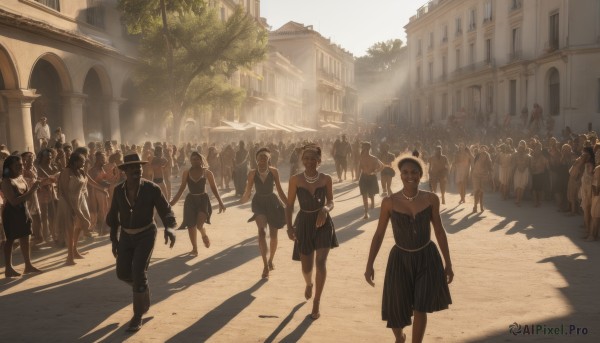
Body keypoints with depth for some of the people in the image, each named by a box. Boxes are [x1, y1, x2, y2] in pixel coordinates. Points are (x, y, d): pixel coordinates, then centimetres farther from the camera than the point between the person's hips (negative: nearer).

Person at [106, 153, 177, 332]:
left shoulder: (152, 188, -17)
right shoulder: (118, 190, -5)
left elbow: (166, 210, -18)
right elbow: (113, 215, 8)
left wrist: (169, 228, -39)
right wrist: (114, 239, 9)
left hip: (146, 234, -4)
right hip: (126, 236, 4)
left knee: (138, 273, -14)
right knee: (123, 273, 4)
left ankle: (138, 316, 3)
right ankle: (143, 290, 39)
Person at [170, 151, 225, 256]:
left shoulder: (207, 173, -2)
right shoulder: (186, 173, 2)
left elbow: (214, 189, 2)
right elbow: (181, 189, 8)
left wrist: (220, 202, -3)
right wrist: (172, 203, 5)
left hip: (203, 199, -2)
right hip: (190, 200, 2)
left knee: (199, 225, -18)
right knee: (191, 226, 2)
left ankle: (204, 235, 18)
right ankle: (194, 249, 18)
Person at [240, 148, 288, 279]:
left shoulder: (274, 171, -7)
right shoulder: (252, 173, -7)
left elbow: (280, 190, -2)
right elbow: (248, 192, 2)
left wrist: (289, 204, -5)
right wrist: (243, 199, -11)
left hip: (272, 202, 1)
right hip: (259, 202, -1)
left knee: (273, 235, 9)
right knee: (261, 231, -20)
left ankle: (270, 260, 34)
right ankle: (265, 265, -20)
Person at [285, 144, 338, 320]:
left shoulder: (326, 179, -6)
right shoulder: (295, 179, -8)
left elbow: (331, 202, 1)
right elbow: (289, 205, -3)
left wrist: (325, 209, -22)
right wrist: (289, 226, -13)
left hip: (323, 223, 0)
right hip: (304, 223, 1)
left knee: (321, 261, -13)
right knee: (306, 267, 10)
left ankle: (317, 302, 1)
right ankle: (309, 284, 48)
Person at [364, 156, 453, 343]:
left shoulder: (431, 199, -7)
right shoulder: (389, 202, -11)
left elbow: (439, 231, 2)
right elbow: (379, 234, -4)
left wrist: (448, 263, 5)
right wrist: (369, 265, -7)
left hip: (427, 258, 0)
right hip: (400, 259, 0)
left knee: (420, 308, 4)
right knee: (396, 310, 9)